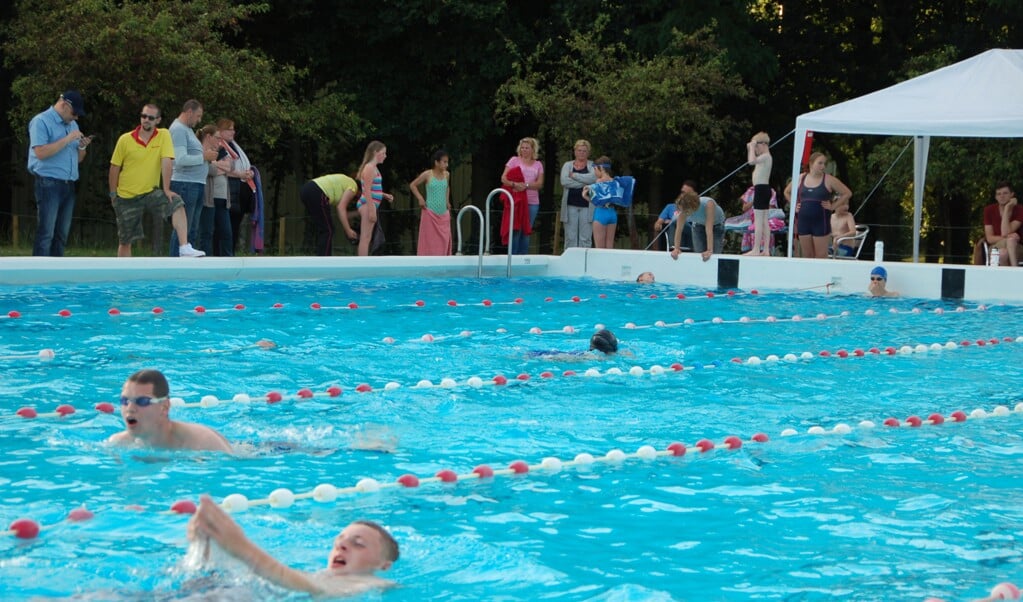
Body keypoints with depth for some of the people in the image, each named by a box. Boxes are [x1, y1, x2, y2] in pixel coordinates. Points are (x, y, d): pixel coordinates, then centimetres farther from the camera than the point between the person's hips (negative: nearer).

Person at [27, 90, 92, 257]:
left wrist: (82, 147, 0)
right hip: (49, 184, -8)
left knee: (61, 235, 7)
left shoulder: (72, 124, 18)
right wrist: (67, 139, -16)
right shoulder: (41, 121, -5)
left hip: (68, 185, 8)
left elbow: (78, 159, 21)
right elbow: (41, 152, -18)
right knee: (46, 234, -10)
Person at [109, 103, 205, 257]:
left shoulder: (164, 136, -5)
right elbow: (114, 167, 2)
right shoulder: (125, 140, -5)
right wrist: (113, 194, 3)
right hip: (126, 197, 0)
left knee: (177, 204, -27)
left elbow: (167, 162, -12)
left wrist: (166, 189, -19)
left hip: (151, 192, 0)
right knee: (125, 241, 4)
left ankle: (185, 248, -33)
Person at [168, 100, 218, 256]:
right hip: (185, 184, -10)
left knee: (193, 230, 11)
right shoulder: (178, 129, -12)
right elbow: (181, 160, -22)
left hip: (196, 185, 10)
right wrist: (204, 156, -13)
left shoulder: (187, 129, 20)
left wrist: (207, 154, 8)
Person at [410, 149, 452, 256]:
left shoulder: (446, 175, 6)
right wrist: (420, 199, -8)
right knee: (429, 241, -5)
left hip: (444, 214, 5)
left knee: (444, 241, 1)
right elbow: (412, 185, 1)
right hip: (430, 213, -5)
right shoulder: (427, 174, -8)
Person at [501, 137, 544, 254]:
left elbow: (540, 184, 2)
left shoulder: (538, 165, 13)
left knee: (526, 232, 5)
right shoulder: (515, 160, 7)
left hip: (532, 202, 3)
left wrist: (526, 185, -15)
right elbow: (504, 178, -2)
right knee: (516, 230, -6)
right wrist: (514, 184, -21)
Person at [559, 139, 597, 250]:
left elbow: (593, 177, -13)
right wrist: (584, 183, -10)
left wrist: (574, 175, -7)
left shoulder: (592, 165, 9)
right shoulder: (567, 165, 11)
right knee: (570, 238, 1)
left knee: (586, 239, -2)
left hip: (587, 206, -1)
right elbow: (564, 181, -7)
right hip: (570, 205, 1)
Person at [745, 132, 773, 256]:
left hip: (761, 189, -10)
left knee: (758, 221, -10)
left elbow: (751, 161, -32)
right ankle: (766, 249, 13)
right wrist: (750, 149, 18)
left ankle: (756, 250, -11)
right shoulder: (765, 157, 16)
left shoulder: (765, 156, -15)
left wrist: (752, 147, -20)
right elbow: (751, 161, 30)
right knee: (764, 221, 11)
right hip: (764, 189, 10)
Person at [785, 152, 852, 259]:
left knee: (821, 256, -2)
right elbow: (787, 192, 23)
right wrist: (794, 205, 11)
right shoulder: (800, 179, 7)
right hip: (803, 221, 4)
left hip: (821, 222, -4)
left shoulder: (829, 180, -3)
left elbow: (847, 193, -1)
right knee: (807, 255, 8)